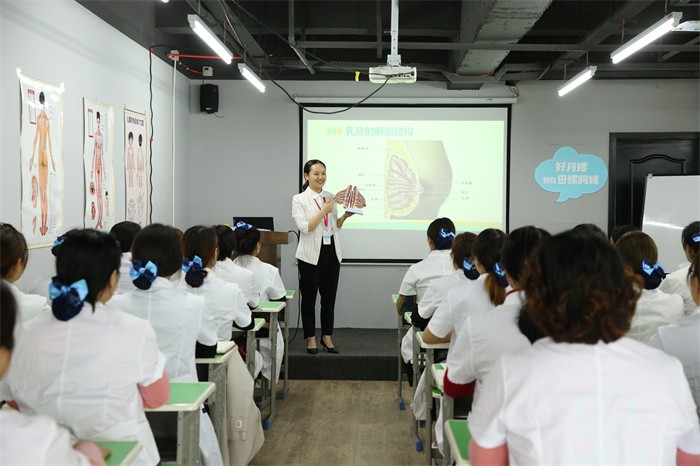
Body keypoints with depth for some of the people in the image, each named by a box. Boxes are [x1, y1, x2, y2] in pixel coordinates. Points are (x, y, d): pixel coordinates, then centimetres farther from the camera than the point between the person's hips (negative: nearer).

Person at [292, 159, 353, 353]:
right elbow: (304, 228, -15)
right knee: (309, 297, 5)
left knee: (329, 296, 10)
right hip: (311, 254, -4)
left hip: (331, 252, 4)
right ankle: (311, 338, 17)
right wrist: (324, 211, -18)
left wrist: (345, 216, -1)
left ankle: (327, 336, 22)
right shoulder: (299, 199, -5)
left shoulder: (331, 197, 9)